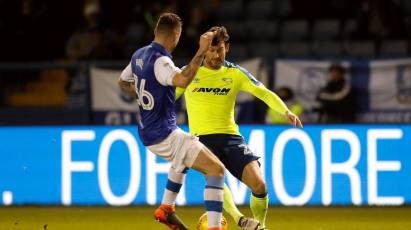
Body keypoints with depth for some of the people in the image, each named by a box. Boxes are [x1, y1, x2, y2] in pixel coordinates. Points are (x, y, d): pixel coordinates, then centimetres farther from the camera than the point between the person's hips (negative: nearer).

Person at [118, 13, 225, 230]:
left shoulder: (140, 55, 7)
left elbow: (123, 81, 25)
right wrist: (201, 51, -42)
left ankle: (165, 210, 38)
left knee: (183, 157, 40)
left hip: (147, 131, 10)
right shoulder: (160, 61, -22)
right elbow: (183, 80, -42)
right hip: (163, 134, -10)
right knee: (216, 169, -14)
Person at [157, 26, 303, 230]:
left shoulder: (235, 73, 8)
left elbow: (264, 93, 2)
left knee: (258, 184, -16)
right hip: (202, 137, -2)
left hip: (230, 136, 2)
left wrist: (286, 111, -13)